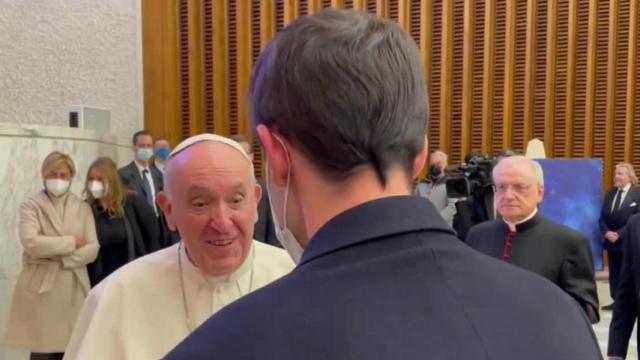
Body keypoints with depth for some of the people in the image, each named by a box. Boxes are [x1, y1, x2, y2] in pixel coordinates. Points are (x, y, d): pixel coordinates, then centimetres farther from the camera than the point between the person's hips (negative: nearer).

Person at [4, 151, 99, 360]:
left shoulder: (83, 208, 9)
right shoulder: (31, 205, 2)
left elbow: (92, 250, 1)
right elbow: (31, 243, -15)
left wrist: (60, 257, -12)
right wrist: (72, 242, -9)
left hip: (74, 293, 3)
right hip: (40, 291, -2)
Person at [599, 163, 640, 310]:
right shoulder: (610, 194, 9)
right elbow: (602, 216, 7)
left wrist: (619, 234, -18)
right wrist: (606, 232, -9)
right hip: (611, 241, 5)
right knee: (614, 274, 12)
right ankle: (617, 301, 22)